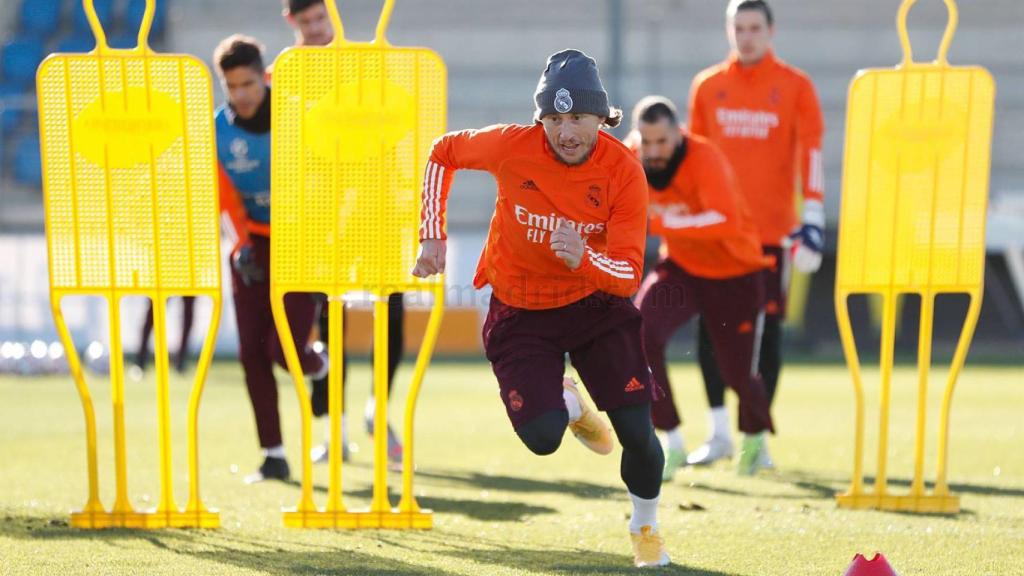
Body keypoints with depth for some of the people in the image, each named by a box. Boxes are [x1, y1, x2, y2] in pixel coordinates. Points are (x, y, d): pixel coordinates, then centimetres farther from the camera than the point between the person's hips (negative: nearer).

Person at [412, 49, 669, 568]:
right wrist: (432, 235, -3)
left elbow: (628, 276, -20)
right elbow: (443, 153, 1)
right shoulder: (512, 146, -21)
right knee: (542, 437, -18)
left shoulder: (624, 170, -19)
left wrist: (582, 259, -41)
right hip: (520, 313, 0)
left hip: (596, 303, 1)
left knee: (637, 434, -6)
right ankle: (566, 404, 22)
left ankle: (645, 529, 26)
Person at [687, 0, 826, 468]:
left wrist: (813, 222, -10)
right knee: (711, 325, 0)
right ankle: (719, 433, 9)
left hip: (772, 229, -2)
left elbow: (811, 156, -3)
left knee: (768, 328, 0)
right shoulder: (707, 87, 8)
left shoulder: (795, 87, 0)